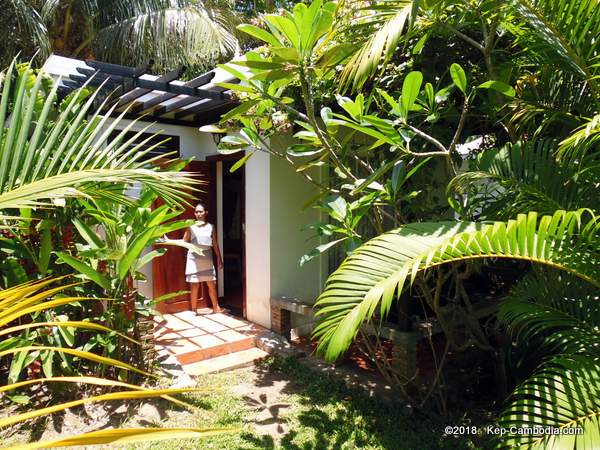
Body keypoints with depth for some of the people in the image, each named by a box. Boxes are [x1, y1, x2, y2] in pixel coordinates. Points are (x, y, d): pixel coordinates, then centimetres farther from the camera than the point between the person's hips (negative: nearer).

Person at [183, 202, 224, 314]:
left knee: (212, 284, 7)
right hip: (194, 257, -2)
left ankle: (216, 307, 22)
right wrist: (188, 228, -14)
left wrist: (219, 259, 8)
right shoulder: (191, 226, 0)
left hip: (207, 258, 2)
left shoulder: (211, 227, 6)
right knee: (194, 285, 1)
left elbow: (215, 244, 9)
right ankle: (194, 310, 13)